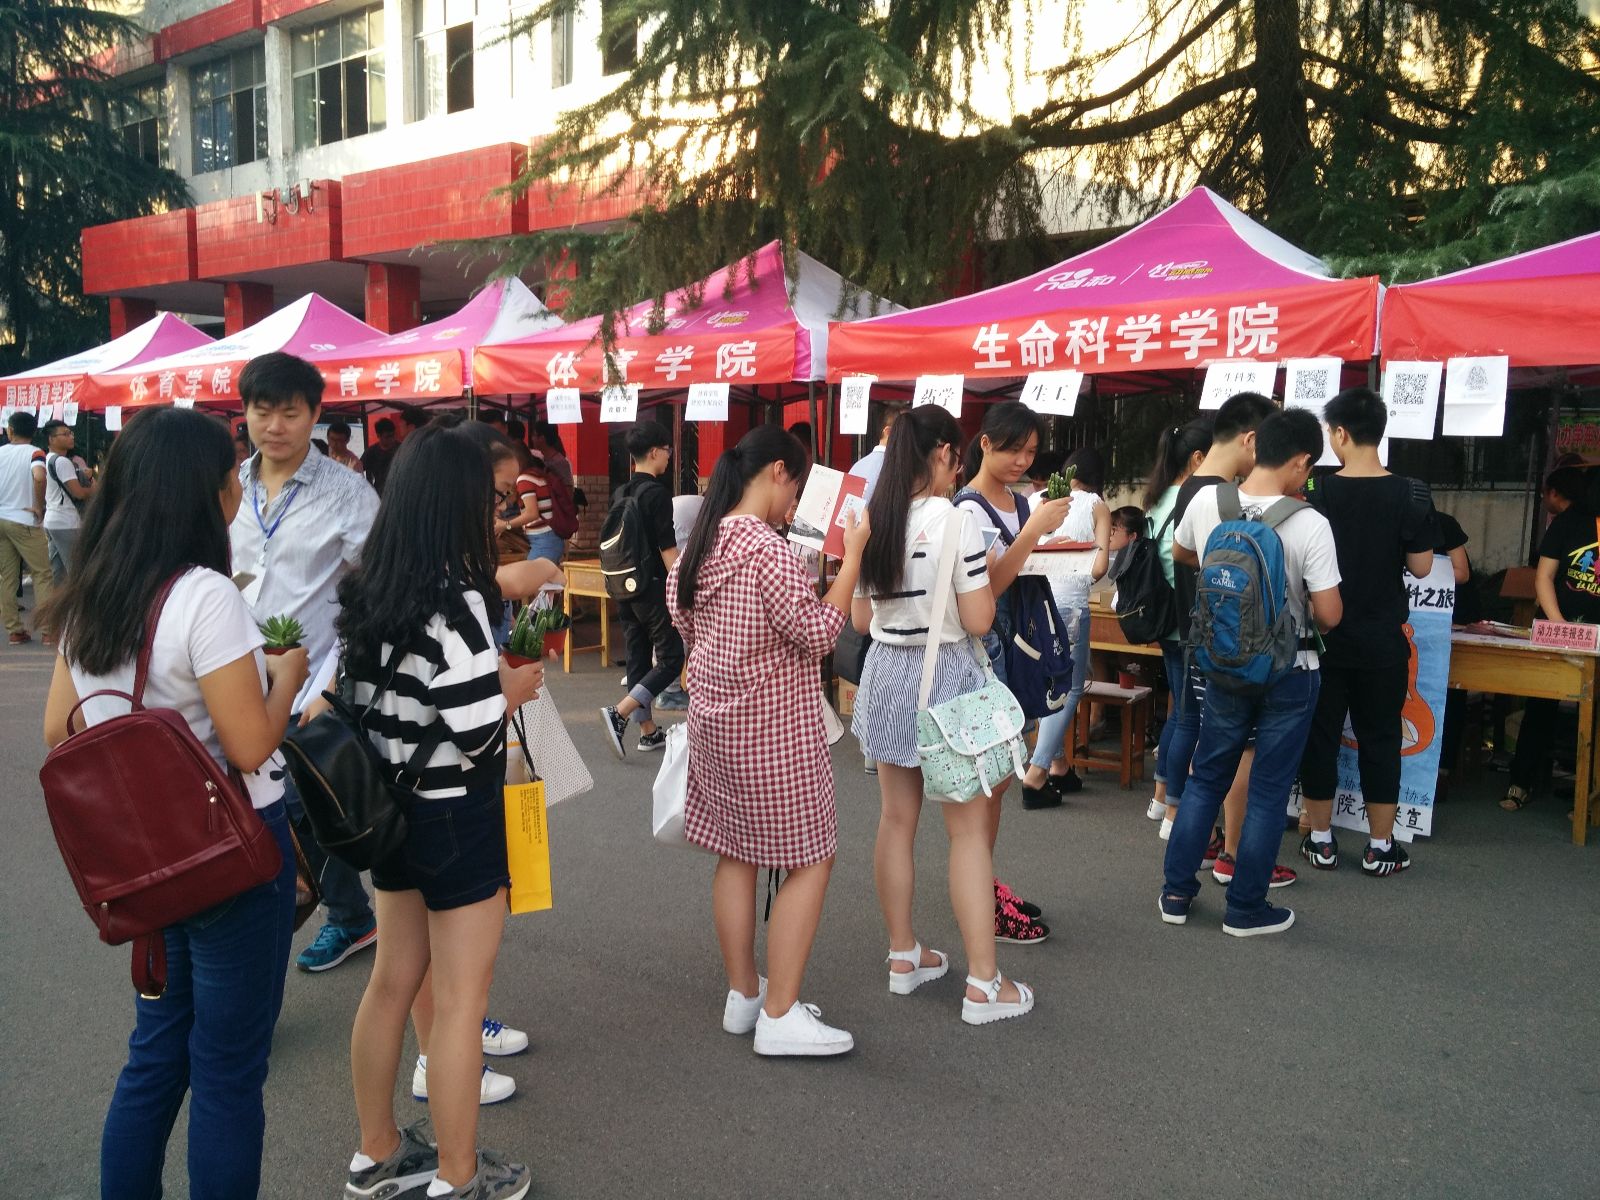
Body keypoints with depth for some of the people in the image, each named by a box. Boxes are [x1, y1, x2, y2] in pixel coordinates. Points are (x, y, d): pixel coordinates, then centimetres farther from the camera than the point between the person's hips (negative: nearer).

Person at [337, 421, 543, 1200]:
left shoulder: (366, 591, 1)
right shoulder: (452, 601, -23)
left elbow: (370, 694, 8)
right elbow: (479, 731, -24)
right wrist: (516, 687, -5)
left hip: (390, 808, 8)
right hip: (456, 817, -8)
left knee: (394, 980, 20)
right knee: (460, 998, 6)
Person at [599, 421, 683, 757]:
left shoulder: (620, 494, 10)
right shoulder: (657, 493, -13)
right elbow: (668, 549, -18)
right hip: (653, 589, -8)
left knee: (638, 658, 11)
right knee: (671, 659, -2)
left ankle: (648, 731, 18)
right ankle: (618, 713, -13)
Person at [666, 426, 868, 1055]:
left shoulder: (700, 543, 6)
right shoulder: (765, 549, -21)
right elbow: (818, 633, -21)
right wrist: (852, 556, -16)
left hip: (715, 715, 9)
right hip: (771, 726, -9)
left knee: (736, 853, 15)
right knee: (809, 860, 1)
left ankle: (743, 995, 26)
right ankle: (779, 1017, 5)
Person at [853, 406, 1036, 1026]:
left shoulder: (872, 521, 2)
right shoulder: (956, 520, -16)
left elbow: (859, 619, 9)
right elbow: (978, 620, -15)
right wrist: (984, 572, 2)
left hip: (887, 673, 6)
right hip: (946, 677, -6)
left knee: (897, 820, 14)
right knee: (969, 830, 1)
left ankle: (903, 956, 27)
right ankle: (983, 984, 7)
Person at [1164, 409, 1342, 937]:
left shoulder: (1205, 502, -9)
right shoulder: (1310, 524, -21)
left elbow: (1180, 554, 13)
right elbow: (1329, 615, -17)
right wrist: (1299, 587, 4)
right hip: (1287, 673, -3)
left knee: (1206, 778, 17)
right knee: (1268, 791, 8)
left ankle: (1176, 893, 22)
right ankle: (1245, 909, 17)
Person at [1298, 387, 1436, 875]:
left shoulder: (1315, 493, -9)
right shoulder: (1411, 495, -10)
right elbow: (1421, 567, -4)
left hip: (1324, 637, 0)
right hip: (1382, 641, 0)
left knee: (1320, 735, 10)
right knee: (1380, 739, 10)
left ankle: (1321, 840, 18)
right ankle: (1380, 848, 16)